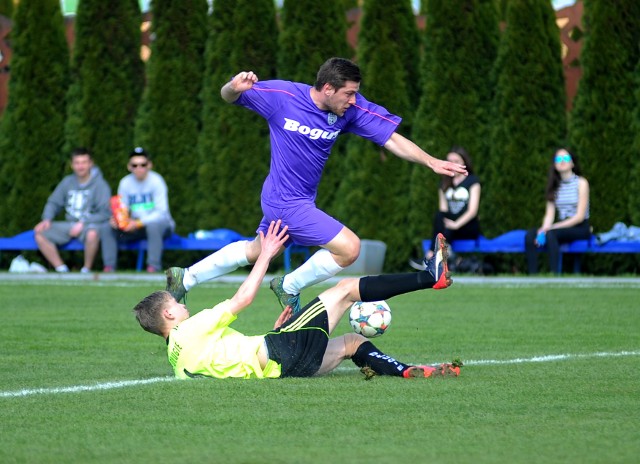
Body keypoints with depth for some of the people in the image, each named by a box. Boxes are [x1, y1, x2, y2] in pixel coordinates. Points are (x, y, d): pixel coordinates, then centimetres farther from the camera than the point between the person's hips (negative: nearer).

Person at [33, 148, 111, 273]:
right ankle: (62, 270, -9)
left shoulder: (100, 185, -7)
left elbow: (105, 213, -11)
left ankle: (86, 270, -19)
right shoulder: (68, 182, 9)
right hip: (70, 224, 6)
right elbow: (53, 203, 16)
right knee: (40, 233, -13)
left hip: (91, 225, -6)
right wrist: (47, 219, -3)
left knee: (92, 234, -41)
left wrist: (83, 223, -18)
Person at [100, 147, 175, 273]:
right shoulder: (125, 183, 0)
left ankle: (153, 268, -35)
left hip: (161, 223, -5)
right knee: (107, 229, -13)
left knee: (153, 227, -39)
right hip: (135, 226, 5)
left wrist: (139, 223, -30)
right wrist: (116, 219, -20)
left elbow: (161, 212, -19)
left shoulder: (156, 181, -14)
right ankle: (109, 268, -13)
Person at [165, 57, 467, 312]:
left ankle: (184, 278, 42)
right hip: (286, 202, -7)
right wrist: (234, 87, -33)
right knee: (349, 248, -13)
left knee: (257, 251, 27)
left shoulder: (352, 109, -11)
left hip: (302, 201, 7)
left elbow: (393, 140, -9)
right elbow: (227, 97, -8)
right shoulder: (281, 96, -20)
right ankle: (289, 287, 9)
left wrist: (431, 162, -21)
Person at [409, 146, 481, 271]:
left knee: (441, 215, -32)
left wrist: (456, 224, -23)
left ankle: (430, 257, -41)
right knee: (440, 216, -30)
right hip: (449, 228, 3)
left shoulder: (472, 181, 3)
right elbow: (443, 210, 7)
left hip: (469, 229, -3)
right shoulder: (445, 184, 16)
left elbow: (473, 210, -9)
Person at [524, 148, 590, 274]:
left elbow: (580, 216, -10)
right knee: (530, 234, -23)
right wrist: (544, 229, -18)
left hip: (580, 229, -5)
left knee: (551, 234, -35)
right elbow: (549, 214, 4)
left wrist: (552, 227, -17)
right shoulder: (555, 186, 13)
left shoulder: (581, 183, -3)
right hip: (562, 227, 5)